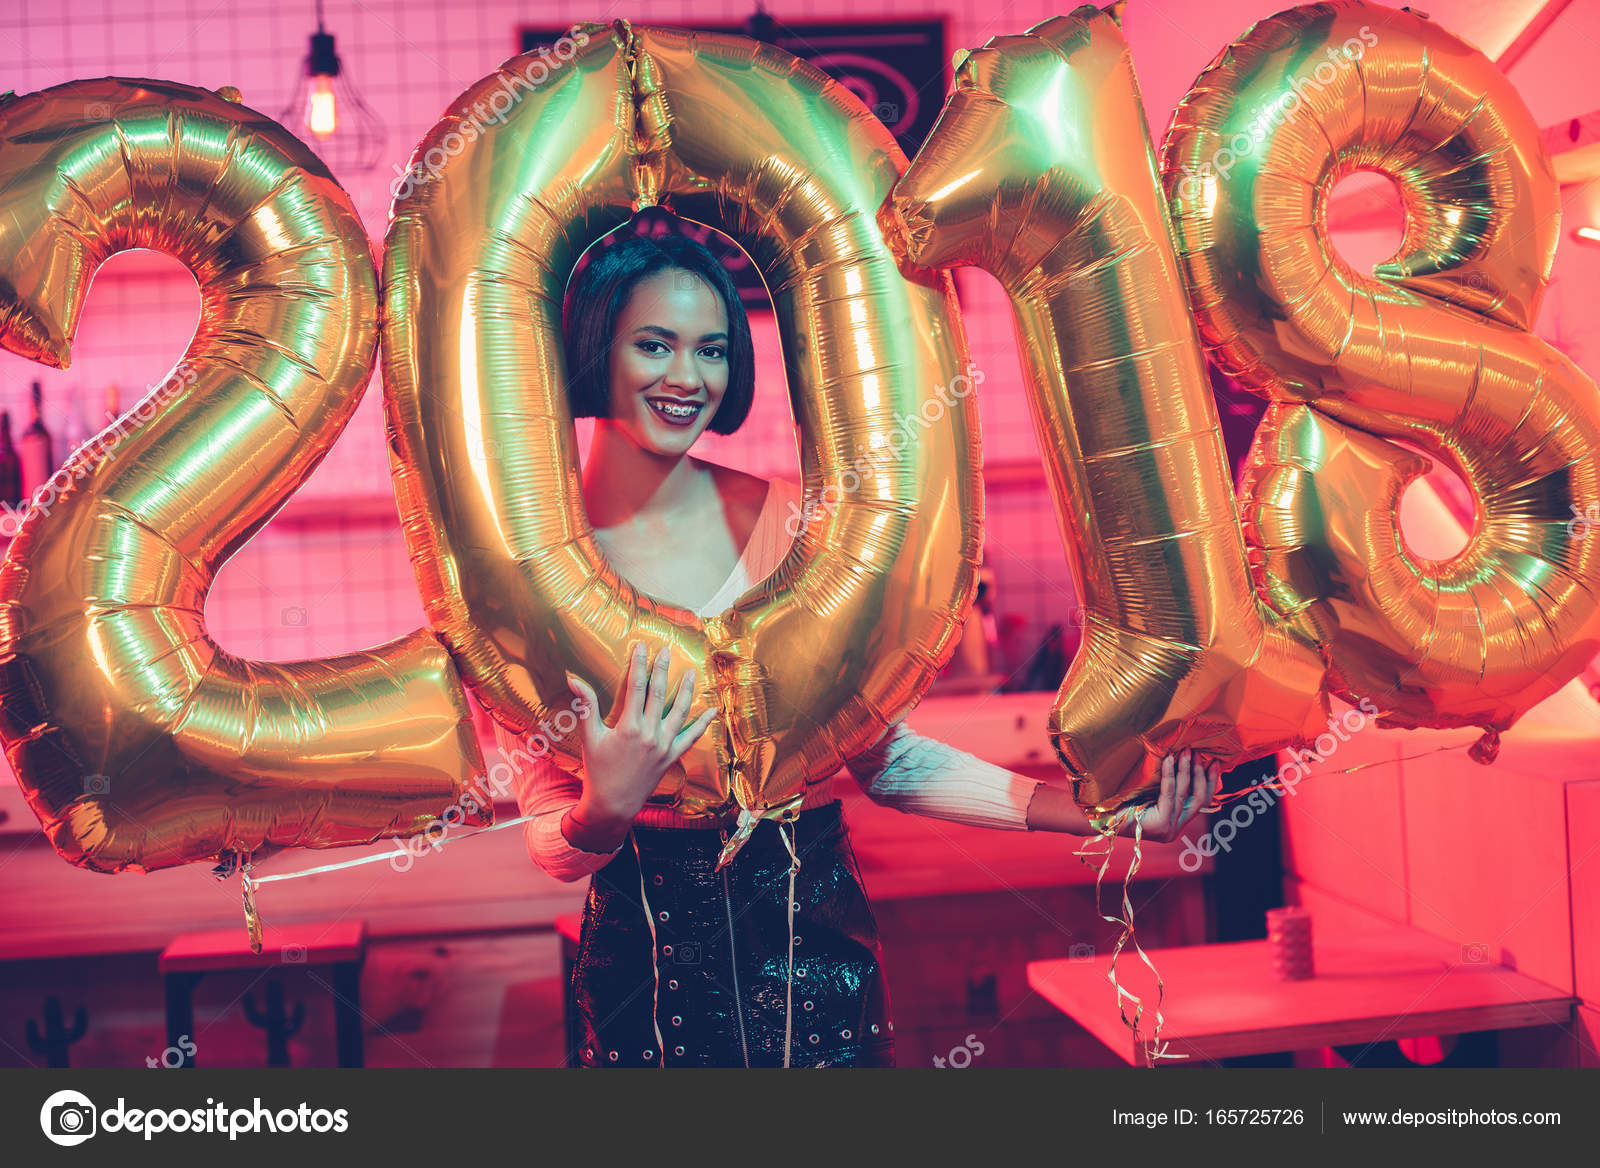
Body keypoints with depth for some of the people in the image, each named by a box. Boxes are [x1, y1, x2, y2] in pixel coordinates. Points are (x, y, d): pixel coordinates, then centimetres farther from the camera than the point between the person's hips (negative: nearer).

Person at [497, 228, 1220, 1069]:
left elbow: (883, 758, -2)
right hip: (641, 967, 0)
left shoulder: (791, 523, -5)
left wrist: (1084, 810, -11)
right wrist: (606, 809, -27)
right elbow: (552, 848, -5)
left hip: (815, 945, 1)